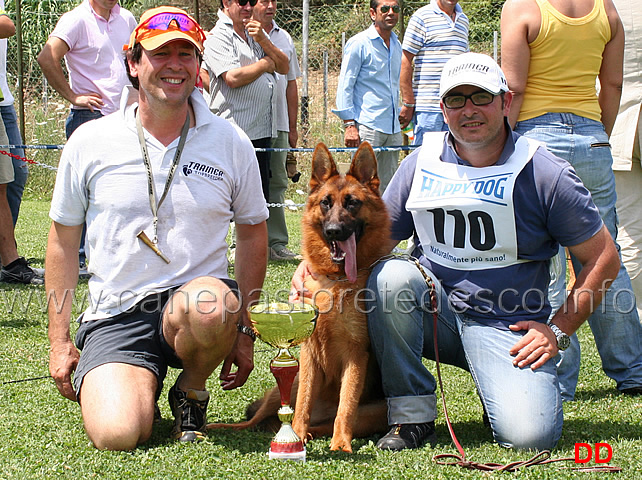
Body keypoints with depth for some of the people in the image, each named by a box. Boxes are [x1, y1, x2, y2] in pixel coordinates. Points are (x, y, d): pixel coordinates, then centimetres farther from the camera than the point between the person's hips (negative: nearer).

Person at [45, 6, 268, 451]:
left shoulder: (231, 144, 3)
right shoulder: (89, 143, 2)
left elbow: (252, 233, 13)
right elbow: (64, 241, 10)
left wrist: (244, 331, 7)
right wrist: (59, 342, 7)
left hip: (195, 299, 1)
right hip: (116, 315, 0)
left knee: (212, 306, -38)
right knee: (117, 436, -26)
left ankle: (192, 391, -3)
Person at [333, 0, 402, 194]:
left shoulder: (396, 45, 16)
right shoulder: (359, 43, -4)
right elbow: (345, 86, -6)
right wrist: (349, 124, -13)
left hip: (393, 128, 7)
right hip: (367, 126, -7)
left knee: (387, 188, 8)